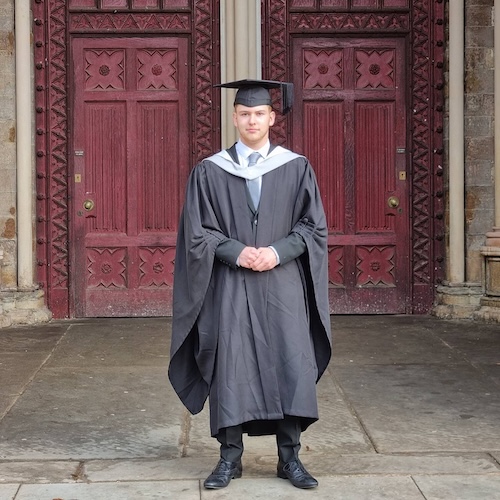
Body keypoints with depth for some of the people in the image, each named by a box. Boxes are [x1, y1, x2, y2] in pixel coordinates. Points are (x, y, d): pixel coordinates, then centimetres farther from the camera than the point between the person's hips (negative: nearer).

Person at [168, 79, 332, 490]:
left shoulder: (297, 168, 5)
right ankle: (230, 458, 11)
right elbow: (197, 232, 1)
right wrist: (237, 252, -14)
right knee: (230, 368, 0)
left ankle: (290, 457, 10)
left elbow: (314, 226, 2)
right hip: (230, 287, 0)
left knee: (290, 366, -1)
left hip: (283, 284, 0)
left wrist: (277, 251, -13)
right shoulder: (210, 171, 4)